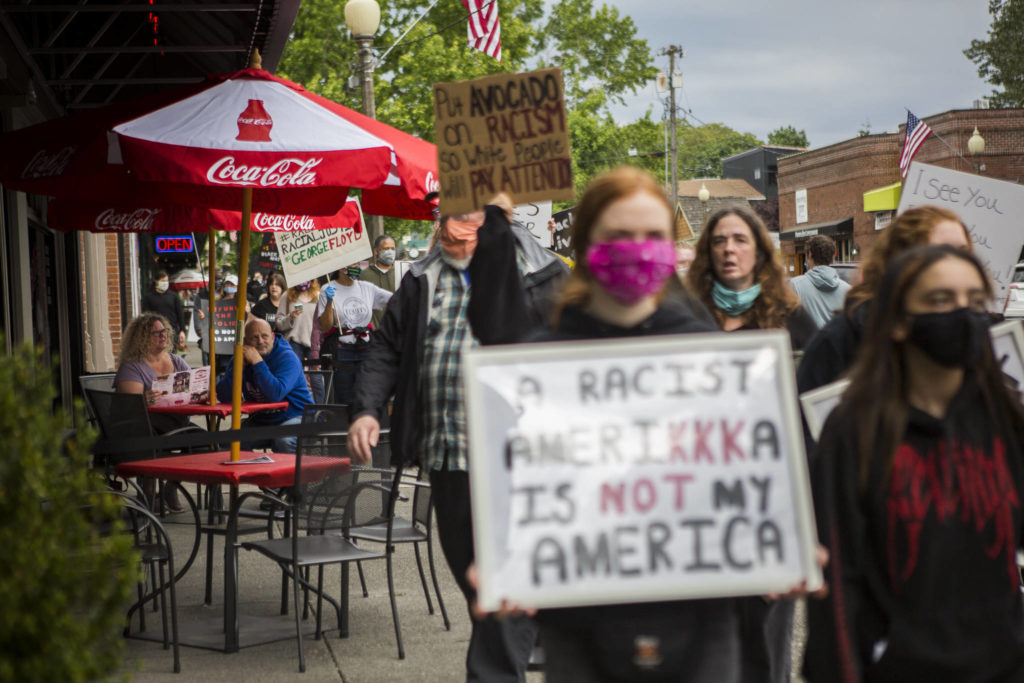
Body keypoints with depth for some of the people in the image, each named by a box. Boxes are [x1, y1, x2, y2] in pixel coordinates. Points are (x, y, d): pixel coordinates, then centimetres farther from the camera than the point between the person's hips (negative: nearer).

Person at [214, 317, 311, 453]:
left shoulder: (287, 357, -15)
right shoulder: (242, 357, 1)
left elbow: (276, 395, -31)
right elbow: (224, 397, -9)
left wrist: (258, 362, -29)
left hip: (295, 417, -5)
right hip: (259, 420, 5)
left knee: (283, 441, -36)